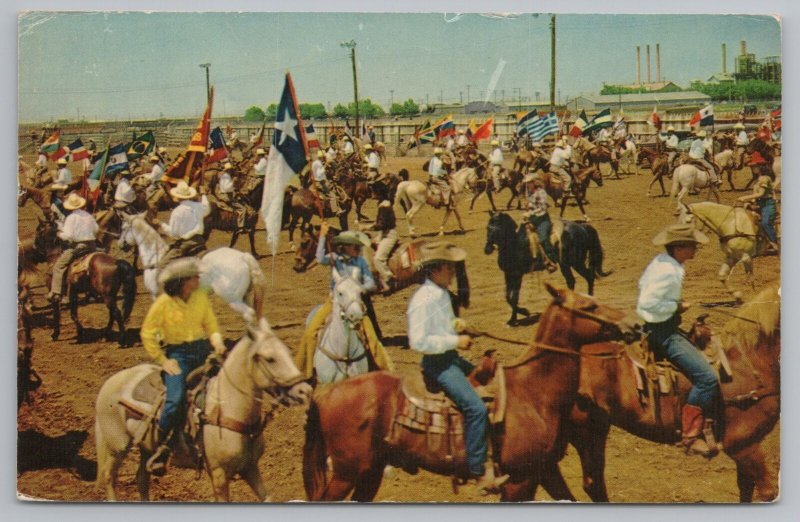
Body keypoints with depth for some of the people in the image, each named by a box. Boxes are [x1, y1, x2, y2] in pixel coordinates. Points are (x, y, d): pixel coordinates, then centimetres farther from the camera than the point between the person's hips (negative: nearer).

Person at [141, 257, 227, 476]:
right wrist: (162, 360, -8)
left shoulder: (201, 296, 4)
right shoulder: (163, 303, -9)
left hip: (202, 350, 5)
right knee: (176, 400, -24)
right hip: (177, 354, -5)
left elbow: (211, 323, 12)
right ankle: (161, 449, -6)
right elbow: (147, 334, -3)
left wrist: (217, 342, -8)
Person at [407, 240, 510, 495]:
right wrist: (455, 341, -21)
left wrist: (459, 328, 7)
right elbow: (418, 341, -26)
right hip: (437, 364, -10)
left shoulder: (442, 293, 9)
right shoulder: (422, 300, -20)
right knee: (476, 407, -21)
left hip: (450, 358, 10)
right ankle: (479, 472, -16)